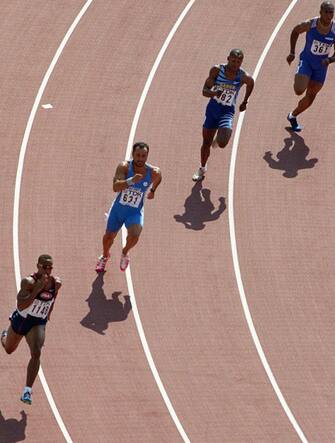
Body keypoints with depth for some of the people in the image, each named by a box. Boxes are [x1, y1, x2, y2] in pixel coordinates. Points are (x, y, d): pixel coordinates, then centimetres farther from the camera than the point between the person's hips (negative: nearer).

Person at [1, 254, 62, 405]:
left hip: (38, 324, 1)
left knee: (36, 353, -23)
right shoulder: (29, 282, -28)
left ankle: (27, 391, -20)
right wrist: (37, 288, -42)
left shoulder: (56, 283, -12)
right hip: (20, 320, -1)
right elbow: (21, 305, -37)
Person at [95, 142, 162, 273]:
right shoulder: (124, 167, -24)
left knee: (134, 235, -26)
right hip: (118, 208, 0)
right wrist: (131, 181, -53)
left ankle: (125, 253, 9)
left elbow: (158, 177, 11)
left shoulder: (153, 172, -17)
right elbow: (115, 187, -39)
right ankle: (105, 256, 53)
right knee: (109, 236, 18)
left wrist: (153, 190, 19)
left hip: (135, 212, 0)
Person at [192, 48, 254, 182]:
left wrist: (245, 102, 18)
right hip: (213, 107, 2)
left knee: (222, 143, -22)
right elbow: (204, 91, -15)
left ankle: (218, 139, 17)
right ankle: (202, 169, 37)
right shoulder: (217, 70, -14)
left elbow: (251, 84, 10)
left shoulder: (244, 77, -15)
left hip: (227, 111, -2)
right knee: (206, 142, 12)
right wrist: (214, 93, -37)